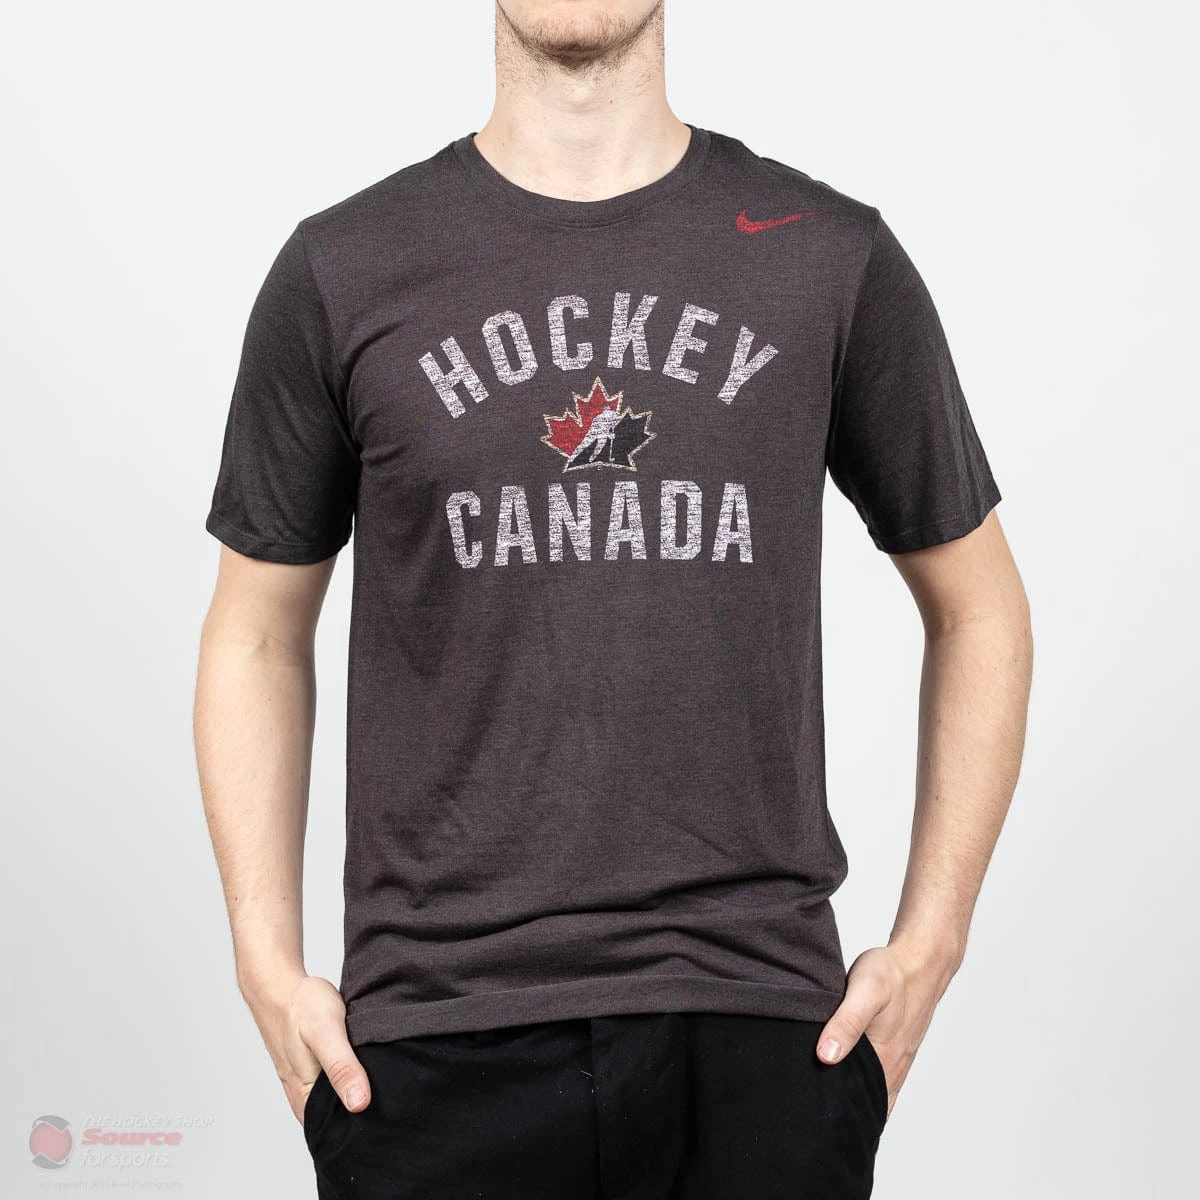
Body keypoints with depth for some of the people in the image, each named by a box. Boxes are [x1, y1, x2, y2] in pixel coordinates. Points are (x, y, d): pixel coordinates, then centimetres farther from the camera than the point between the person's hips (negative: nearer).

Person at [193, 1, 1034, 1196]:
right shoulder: (343, 275, 2)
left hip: (764, 1036, 1)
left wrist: (928, 944, 3)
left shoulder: (833, 259, 2)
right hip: (436, 1041, 0)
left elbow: (977, 608, 10)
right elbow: (256, 637, 9)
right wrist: (269, 964, 1)